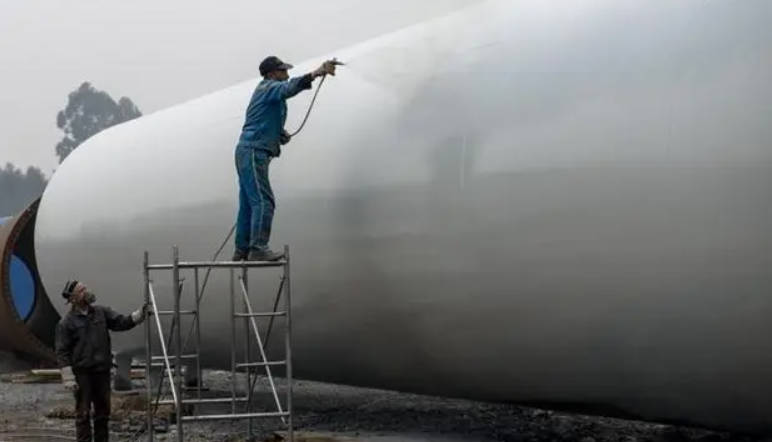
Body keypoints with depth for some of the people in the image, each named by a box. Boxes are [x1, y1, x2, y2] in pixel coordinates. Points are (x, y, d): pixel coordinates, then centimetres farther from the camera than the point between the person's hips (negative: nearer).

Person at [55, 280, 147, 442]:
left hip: (102, 371, 5)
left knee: (103, 410, 10)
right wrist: (68, 379, -14)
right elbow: (62, 352, -9)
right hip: (82, 373, -5)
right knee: (83, 412, -1)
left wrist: (139, 315, -16)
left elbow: (121, 323, 1)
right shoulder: (66, 323, -8)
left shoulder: (101, 312, 6)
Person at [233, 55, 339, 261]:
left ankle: (242, 250, 16)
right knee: (263, 201, -16)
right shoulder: (269, 88, -8)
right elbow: (290, 87, -29)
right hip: (253, 152, -10)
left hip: (247, 152, 10)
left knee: (248, 203, 12)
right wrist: (317, 73, -41)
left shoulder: (265, 90, 23)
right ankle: (258, 248, -22)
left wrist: (281, 133, 8)